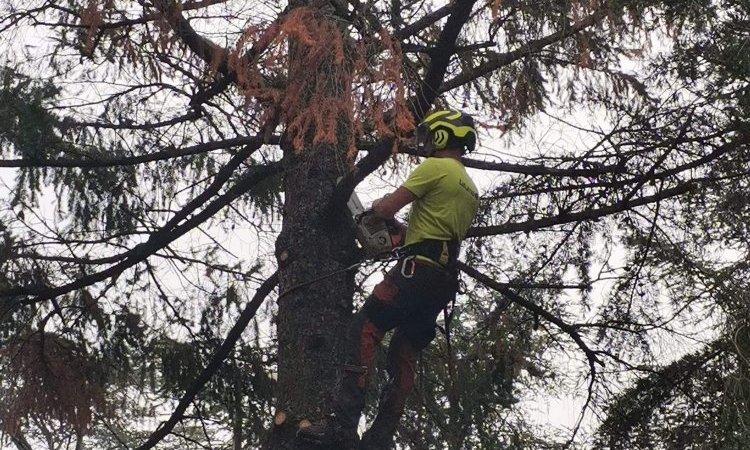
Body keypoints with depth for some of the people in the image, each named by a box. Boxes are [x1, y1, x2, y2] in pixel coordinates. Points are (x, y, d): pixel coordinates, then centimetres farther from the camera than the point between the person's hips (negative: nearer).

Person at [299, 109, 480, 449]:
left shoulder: (435, 167, -2)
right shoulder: (471, 190, 26)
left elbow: (387, 208, -5)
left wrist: (375, 208, 17)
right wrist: (410, 230, 26)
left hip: (418, 269, -9)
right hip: (446, 280, 9)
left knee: (365, 331, -13)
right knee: (403, 356, 9)